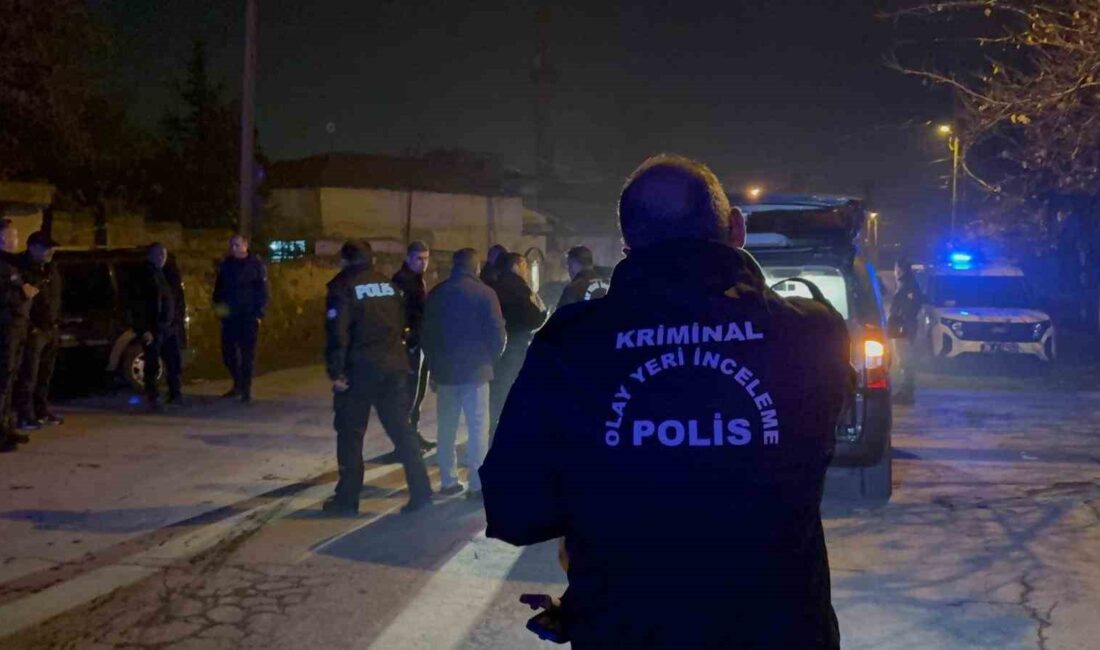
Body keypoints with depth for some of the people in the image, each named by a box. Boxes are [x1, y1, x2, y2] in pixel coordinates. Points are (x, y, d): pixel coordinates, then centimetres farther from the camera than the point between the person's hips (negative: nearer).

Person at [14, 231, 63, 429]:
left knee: (45, 375, 13)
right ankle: (26, 416, -3)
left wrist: (57, 327, 16)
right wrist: (29, 327, -19)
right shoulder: (24, 270, -12)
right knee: (28, 376, -6)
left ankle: (42, 410, 22)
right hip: (33, 331, -8)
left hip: (51, 330, 8)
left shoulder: (51, 271, 13)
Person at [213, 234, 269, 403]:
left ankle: (246, 389, 5)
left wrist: (259, 314, -11)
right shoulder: (226, 265, 10)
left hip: (248, 317, -5)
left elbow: (262, 292, -4)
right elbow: (219, 288, 17)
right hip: (229, 317, 5)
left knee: (247, 353, -3)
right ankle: (238, 385, 24)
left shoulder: (256, 264, -3)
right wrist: (218, 304, -1)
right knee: (228, 352, 8)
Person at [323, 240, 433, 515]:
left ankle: (347, 498, 10)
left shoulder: (342, 286, -4)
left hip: (360, 369, -5)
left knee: (350, 433, 6)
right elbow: (402, 323, 14)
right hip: (394, 367, 5)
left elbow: (337, 332, -14)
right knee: (401, 429, 9)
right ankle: (420, 491, 6)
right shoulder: (388, 284, 13)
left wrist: (336, 371, -12)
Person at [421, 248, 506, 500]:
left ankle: (448, 481, 14)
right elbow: (497, 332, -10)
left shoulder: (436, 293, 6)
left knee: (446, 427, 12)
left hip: (444, 369, 4)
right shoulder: (484, 293, -8)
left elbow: (427, 333, 9)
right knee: (478, 427, 0)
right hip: (475, 369, -4)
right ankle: (478, 484, -1)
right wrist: (491, 358, 8)